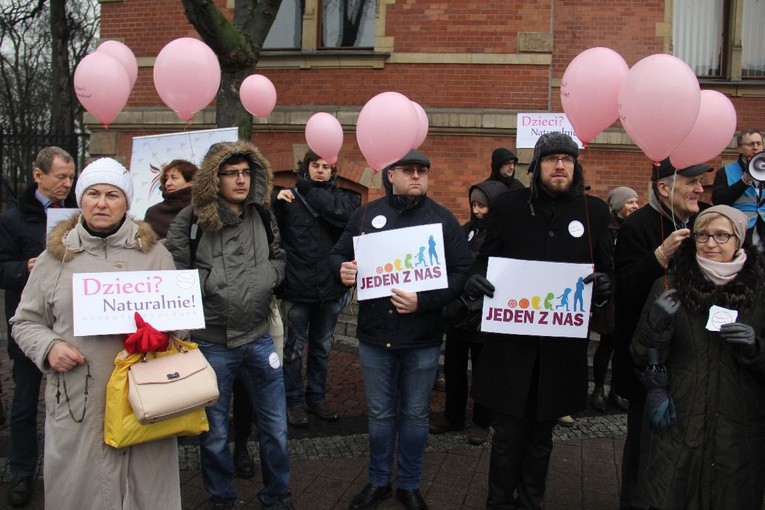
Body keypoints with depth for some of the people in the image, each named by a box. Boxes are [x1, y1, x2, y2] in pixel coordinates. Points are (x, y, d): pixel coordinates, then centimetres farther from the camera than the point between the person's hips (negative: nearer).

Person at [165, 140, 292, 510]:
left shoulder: (263, 216, 3)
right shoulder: (192, 219, -8)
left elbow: (279, 257, 15)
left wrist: (266, 280, -2)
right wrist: (210, 284, -16)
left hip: (258, 338, 3)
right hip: (211, 341, -3)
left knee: (276, 427, 11)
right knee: (214, 433, 13)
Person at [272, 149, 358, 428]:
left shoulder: (341, 198, 4)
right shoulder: (291, 198, -1)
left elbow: (345, 215, -19)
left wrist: (308, 190, -18)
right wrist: (276, 203, -23)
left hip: (330, 288, 3)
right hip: (298, 288, -3)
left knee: (322, 347, 16)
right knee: (295, 347, 6)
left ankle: (316, 398, 31)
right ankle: (294, 401, 21)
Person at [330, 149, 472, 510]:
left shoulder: (443, 219, -3)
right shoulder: (367, 214, 2)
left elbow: (461, 271, -8)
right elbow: (338, 254, 10)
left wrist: (423, 301, -21)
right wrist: (343, 270, -14)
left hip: (422, 338, -1)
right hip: (374, 335, 1)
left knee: (415, 415, 13)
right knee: (380, 413, 15)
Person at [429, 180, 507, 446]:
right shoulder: (466, 230, 5)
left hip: (485, 317, -5)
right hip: (457, 313, 5)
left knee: (482, 370, 10)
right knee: (453, 367, 14)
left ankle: (481, 422, 28)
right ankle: (453, 416, 32)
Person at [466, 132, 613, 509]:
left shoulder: (594, 211, 5)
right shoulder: (509, 205, 1)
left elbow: (607, 269, 10)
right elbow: (485, 258, 6)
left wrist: (604, 285, -13)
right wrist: (475, 278, -16)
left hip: (563, 342, 2)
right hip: (510, 339, -1)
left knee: (541, 436, 15)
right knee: (508, 434, 4)